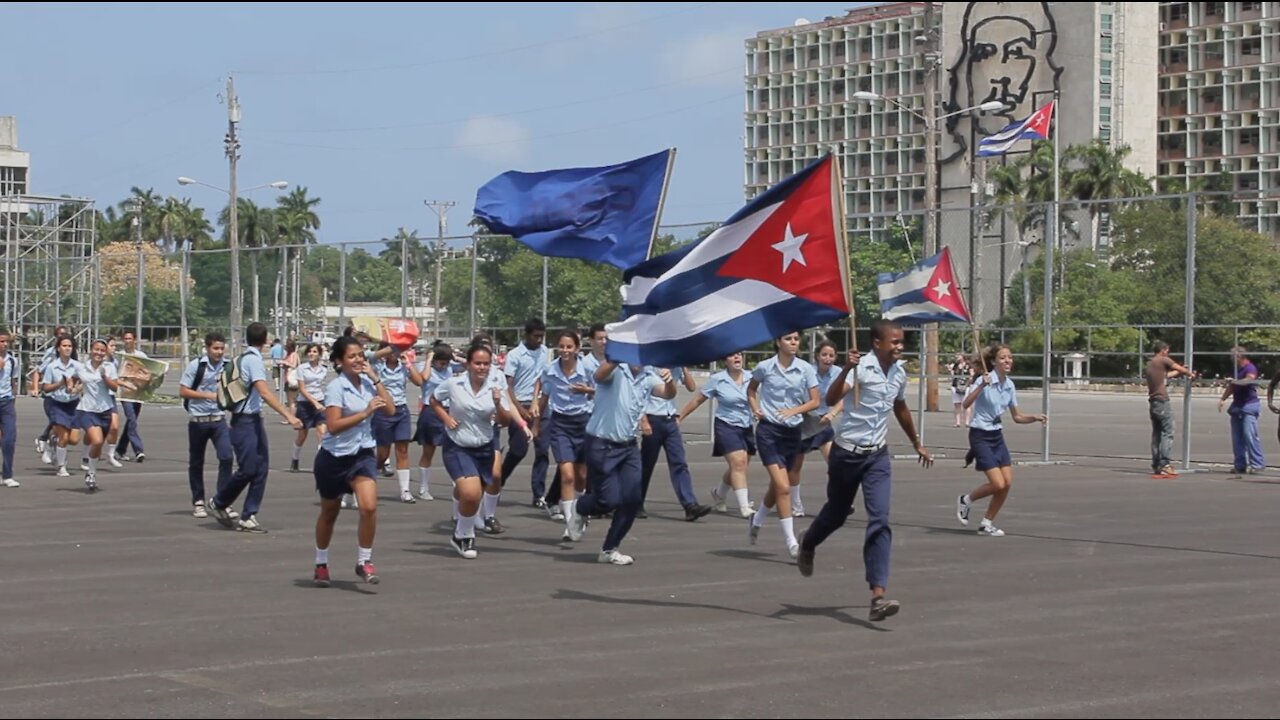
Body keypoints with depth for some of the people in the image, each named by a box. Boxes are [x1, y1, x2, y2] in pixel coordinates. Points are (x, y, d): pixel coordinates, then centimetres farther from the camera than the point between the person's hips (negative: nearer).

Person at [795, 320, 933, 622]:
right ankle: (807, 546, 51)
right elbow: (831, 399, -33)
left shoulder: (899, 373, 3)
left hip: (877, 456, 4)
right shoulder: (861, 367, -17)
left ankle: (878, 596, -18)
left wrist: (917, 444, 34)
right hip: (847, 453, -4)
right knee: (836, 514, 16)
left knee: (880, 521, -12)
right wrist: (846, 370, -49)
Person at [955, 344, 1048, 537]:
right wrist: (981, 386, -41)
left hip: (997, 435, 7)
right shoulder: (985, 380, -16)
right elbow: (966, 404, -30)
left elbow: (1017, 417, 13)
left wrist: (1034, 418, -4)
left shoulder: (1009, 385, 4)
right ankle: (966, 501, 12)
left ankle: (987, 524, 14)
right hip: (980, 436, -7)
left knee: (1007, 483, 0)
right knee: (998, 484, -14)